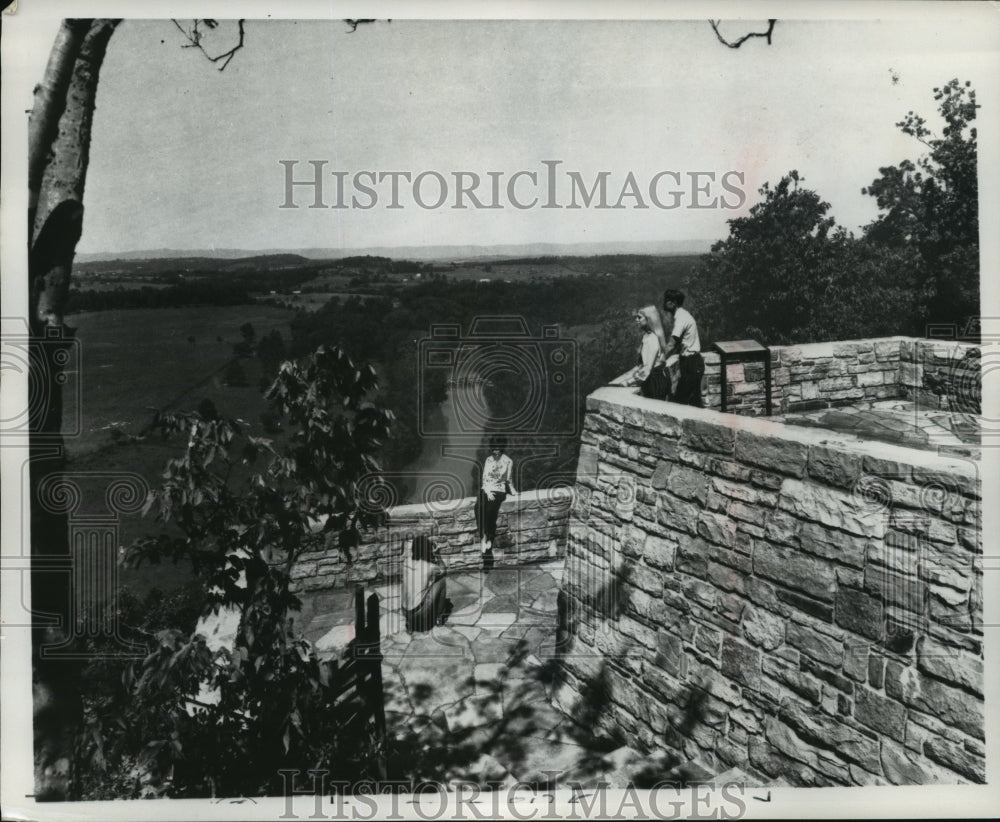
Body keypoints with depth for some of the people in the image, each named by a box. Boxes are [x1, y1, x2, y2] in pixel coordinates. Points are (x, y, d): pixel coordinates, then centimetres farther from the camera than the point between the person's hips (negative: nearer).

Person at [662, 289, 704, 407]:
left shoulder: (681, 317, -19)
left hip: (691, 363, -10)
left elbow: (671, 345, -23)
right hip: (694, 362, 10)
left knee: (679, 399, -4)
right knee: (694, 400, 15)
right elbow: (678, 344, 15)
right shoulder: (682, 314, 12)